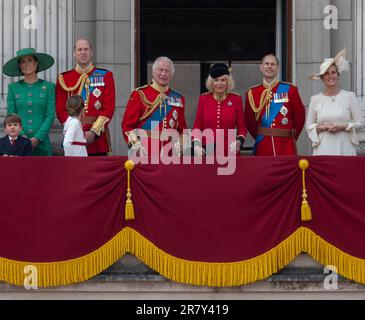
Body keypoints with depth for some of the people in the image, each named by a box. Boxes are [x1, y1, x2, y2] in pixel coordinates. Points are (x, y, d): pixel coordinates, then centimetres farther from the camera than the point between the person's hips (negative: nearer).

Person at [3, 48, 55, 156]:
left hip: (41, 143, -1)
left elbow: (50, 116, 0)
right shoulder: (13, 87, 10)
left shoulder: (48, 87, 6)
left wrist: (37, 138, -11)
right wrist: (22, 136, -10)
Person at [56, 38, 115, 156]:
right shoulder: (64, 79, 8)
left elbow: (109, 108, -1)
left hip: (98, 137, 0)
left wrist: (94, 131, -12)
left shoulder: (105, 76, 6)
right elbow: (61, 110, 3)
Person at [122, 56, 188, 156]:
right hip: (144, 154, -3)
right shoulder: (139, 94, 1)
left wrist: (180, 143, -2)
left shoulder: (178, 98, 13)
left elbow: (182, 128, 18)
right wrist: (135, 145, -16)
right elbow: (127, 124, -2)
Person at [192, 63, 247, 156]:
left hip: (230, 151, -1)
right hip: (207, 151, 1)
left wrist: (239, 141, -14)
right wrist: (196, 143, -9)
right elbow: (197, 126, 7)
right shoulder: (203, 99, 4)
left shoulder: (236, 99, 2)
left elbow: (242, 127, 5)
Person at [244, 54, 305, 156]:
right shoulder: (252, 93, 6)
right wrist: (259, 137, 12)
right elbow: (249, 121, 14)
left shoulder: (290, 90, 2)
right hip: (262, 148, 1)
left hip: (286, 147, -1)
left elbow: (299, 116, 8)